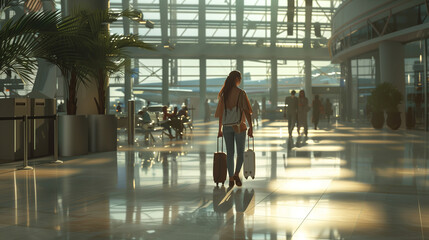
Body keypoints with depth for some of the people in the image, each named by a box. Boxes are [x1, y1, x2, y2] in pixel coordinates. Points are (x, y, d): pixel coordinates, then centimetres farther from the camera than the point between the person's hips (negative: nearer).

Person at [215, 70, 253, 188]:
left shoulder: (224, 93, 5)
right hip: (239, 125, -4)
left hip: (227, 126, 4)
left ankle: (231, 179, 9)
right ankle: (236, 174, -9)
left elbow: (221, 113, 8)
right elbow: (247, 111, -13)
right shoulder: (241, 93, -9)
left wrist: (220, 129, 13)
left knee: (229, 153, 9)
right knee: (240, 152, 9)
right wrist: (251, 127, -9)